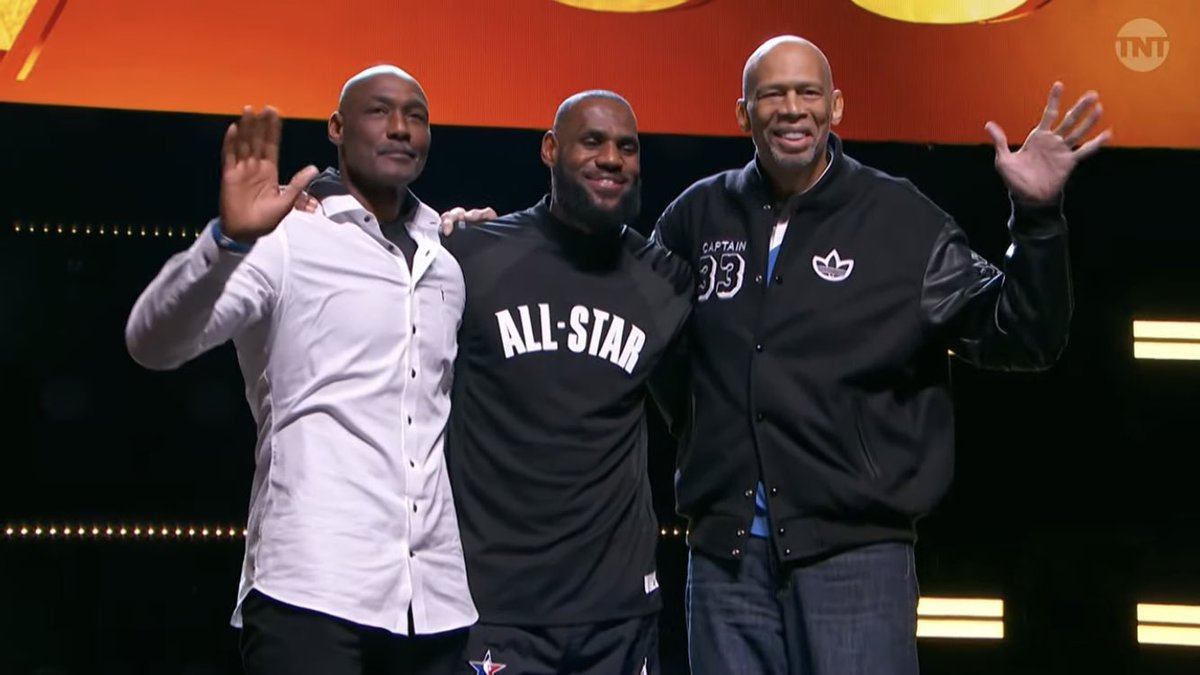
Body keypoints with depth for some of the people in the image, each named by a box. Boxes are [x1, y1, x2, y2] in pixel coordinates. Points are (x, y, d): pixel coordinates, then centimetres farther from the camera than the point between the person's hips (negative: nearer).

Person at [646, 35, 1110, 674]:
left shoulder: (902, 219, 0)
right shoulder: (698, 216, 7)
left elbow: (1017, 338, -2)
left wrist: (1036, 216, -17)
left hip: (853, 553, -2)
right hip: (724, 554, 3)